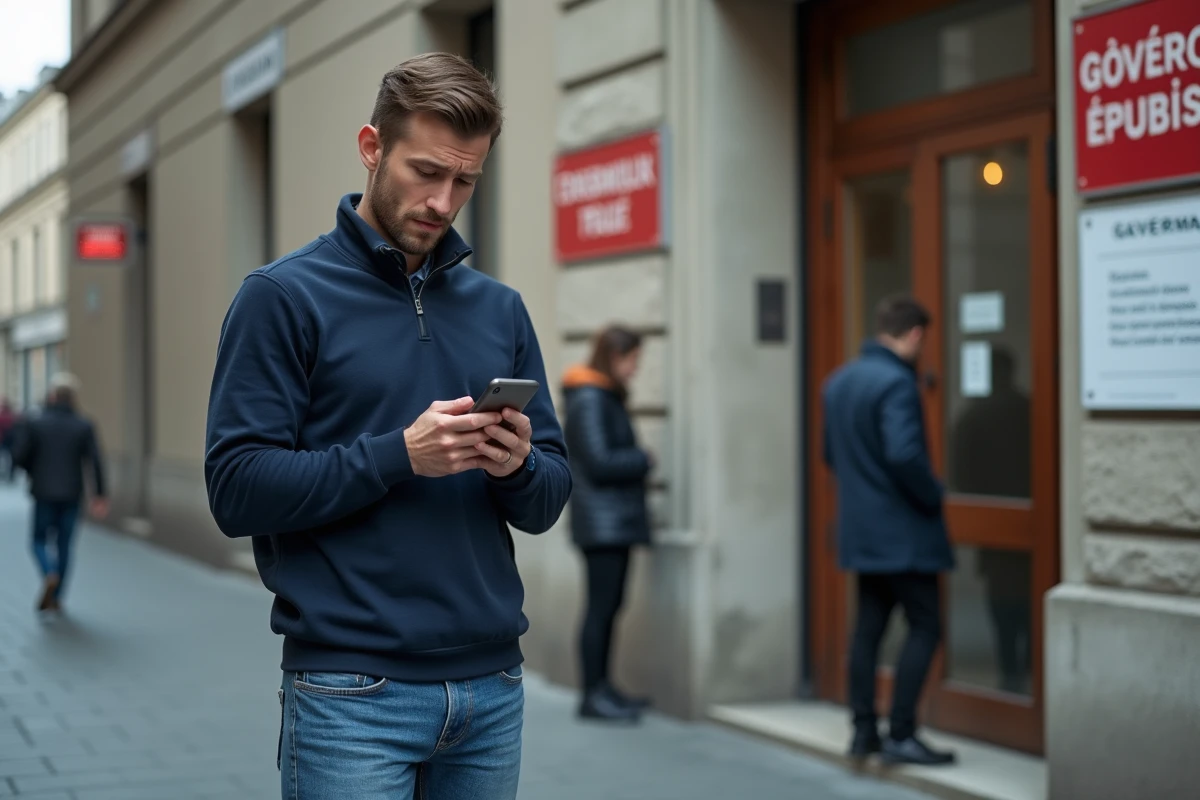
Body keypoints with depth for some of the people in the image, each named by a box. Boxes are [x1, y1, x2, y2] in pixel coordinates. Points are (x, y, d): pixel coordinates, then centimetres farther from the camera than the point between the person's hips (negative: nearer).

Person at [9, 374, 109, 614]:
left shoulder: (33, 423, -6)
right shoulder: (84, 426, -4)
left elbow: (19, 456, -10)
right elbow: (96, 461, -13)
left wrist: (35, 471, 12)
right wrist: (100, 495, -9)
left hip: (44, 494, -1)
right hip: (72, 495, 1)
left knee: (40, 540, 14)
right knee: (63, 544, 14)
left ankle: (49, 576, -16)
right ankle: (56, 598, 17)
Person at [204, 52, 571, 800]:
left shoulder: (501, 309, 11)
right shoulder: (285, 296, -3)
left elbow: (549, 499, 11)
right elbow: (238, 488, -10)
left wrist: (517, 465, -11)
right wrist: (399, 454, -20)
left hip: (493, 685, 5)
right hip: (351, 692, -5)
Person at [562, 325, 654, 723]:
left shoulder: (607, 397, 16)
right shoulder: (588, 399, -14)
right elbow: (598, 462, -19)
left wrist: (634, 461, 0)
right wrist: (643, 460, -7)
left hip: (617, 519, 10)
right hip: (602, 521, -10)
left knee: (610, 605, 12)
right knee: (602, 606, -7)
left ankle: (601, 687, 19)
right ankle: (593, 695, -4)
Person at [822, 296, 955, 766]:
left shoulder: (838, 381, 11)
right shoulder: (896, 383, -18)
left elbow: (830, 452, 18)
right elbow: (903, 454, -28)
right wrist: (932, 494, -13)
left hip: (859, 529, 9)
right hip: (903, 531, -9)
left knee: (869, 625, 13)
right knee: (925, 627, -2)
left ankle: (864, 731, 16)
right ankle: (901, 735, -3)